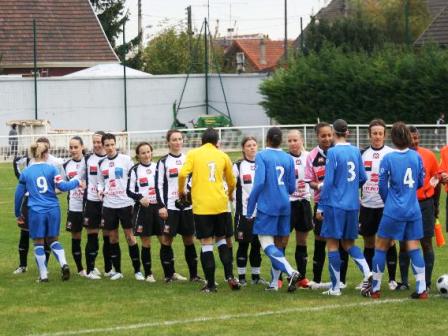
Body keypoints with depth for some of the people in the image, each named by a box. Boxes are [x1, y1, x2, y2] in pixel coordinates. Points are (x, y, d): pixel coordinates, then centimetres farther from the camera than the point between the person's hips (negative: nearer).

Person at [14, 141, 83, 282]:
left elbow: (19, 194, 8)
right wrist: (76, 182, 7)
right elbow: (62, 186, -10)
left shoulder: (25, 173, 1)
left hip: (36, 212, -1)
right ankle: (63, 264, -5)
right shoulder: (51, 169, -3)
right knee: (53, 239, 17)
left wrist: (18, 213, 20)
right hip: (53, 210, 1)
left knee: (38, 243, 10)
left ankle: (43, 275, 9)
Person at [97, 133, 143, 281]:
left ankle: (137, 271, 5)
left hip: (125, 203, -4)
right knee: (113, 238, 6)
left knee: (130, 236, -2)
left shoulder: (126, 159, -3)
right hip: (109, 205, 4)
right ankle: (117, 271, 14)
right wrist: (100, 190, -1)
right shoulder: (101, 163, 9)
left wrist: (134, 198, -9)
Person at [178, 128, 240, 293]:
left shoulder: (193, 154, 2)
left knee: (206, 243, 0)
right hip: (220, 204, 2)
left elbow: (183, 174, -12)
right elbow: (231, 182, 17)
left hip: (201, 205, -2)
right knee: (221, 239, 17)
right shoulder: (223, 156, 9)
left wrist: (181, 191, 6)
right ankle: (230, 276, 4)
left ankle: (210, 284, -1)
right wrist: (229, 195, 38)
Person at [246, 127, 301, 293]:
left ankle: (291, 272, -24)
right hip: (284, 206, 5)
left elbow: (259, 183, -15)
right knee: (278, 244, 14)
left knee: (267, 244, -6)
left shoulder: (261, 156, -7)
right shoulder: (288, 159, 6)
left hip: (266, 206, -5)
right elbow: (292, 187, 8)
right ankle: (274, 282, 14)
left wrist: (250, 210, -8)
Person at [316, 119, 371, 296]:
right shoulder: (356, 151, 7)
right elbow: (363, 178, 11)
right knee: (348, 243, 16)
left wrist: (320, 206, -6)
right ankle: (367, 273, -5)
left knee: (332, 244, 2)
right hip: (353, 205, 6)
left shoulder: (333, 152, -10)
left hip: (335, 204, -6)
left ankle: (336, 287, 3)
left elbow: (328, 181, -12)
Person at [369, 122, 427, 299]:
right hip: (414, 211, 3)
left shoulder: (388, 158, -10)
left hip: (393, 211, -3)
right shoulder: (417, 157, -1)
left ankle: (375, 288, 12)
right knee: (414, 248, 7)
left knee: (381, 247, 9)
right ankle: (422, 289, 2)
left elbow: (382, 186, -4)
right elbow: (421, 182, 9)